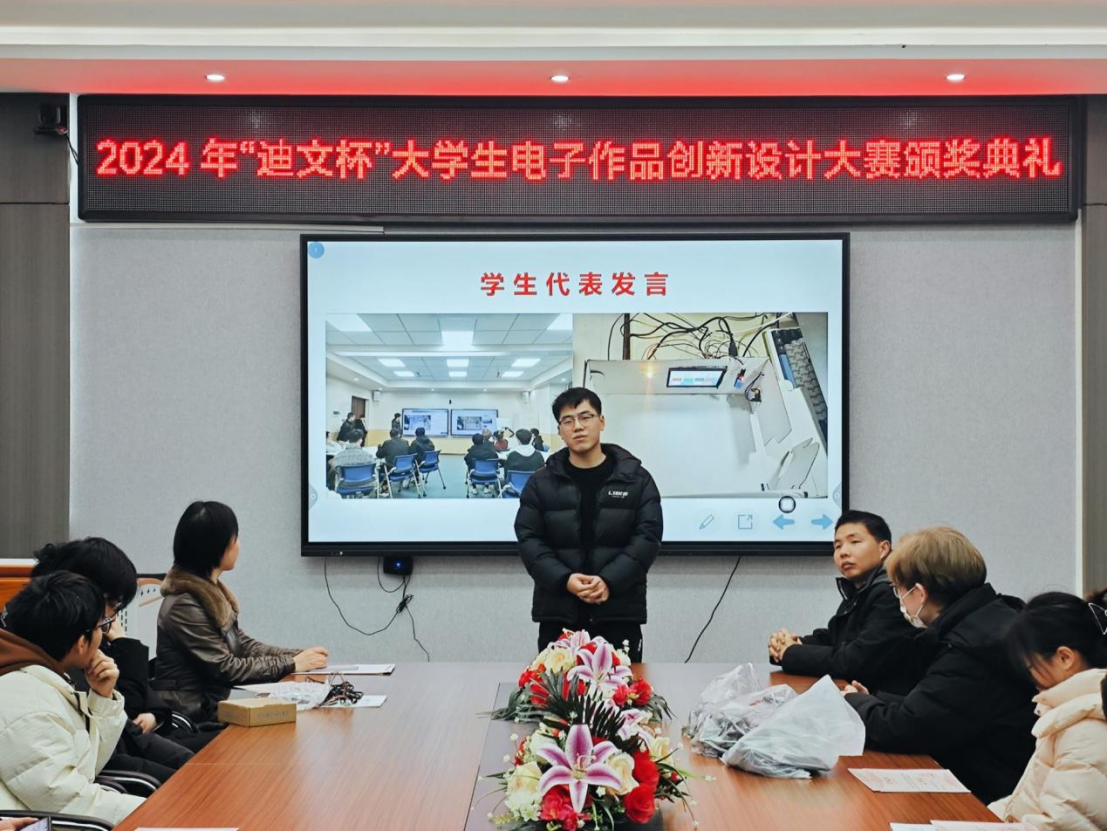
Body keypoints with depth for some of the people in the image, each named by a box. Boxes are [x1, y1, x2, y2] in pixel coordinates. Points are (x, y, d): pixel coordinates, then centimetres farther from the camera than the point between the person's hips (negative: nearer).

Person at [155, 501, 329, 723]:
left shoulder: (210, 592, 8)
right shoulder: (185, 606, -19)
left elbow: (242, 645, 12)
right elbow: (226, 669, -17)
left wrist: (300, 655, 1)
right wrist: (291, 664, -11)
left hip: (209, 708, 8)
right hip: (189, 721, -8)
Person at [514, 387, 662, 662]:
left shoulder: (636, 478, 5)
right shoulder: (541, 482, 7)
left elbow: (648, 536, -2)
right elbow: (528, 539, 1)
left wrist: (609, 582, -16)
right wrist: (564, 580, -15)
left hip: (619, 611, 0)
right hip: (558, 612, 1)